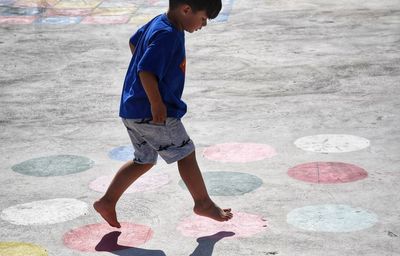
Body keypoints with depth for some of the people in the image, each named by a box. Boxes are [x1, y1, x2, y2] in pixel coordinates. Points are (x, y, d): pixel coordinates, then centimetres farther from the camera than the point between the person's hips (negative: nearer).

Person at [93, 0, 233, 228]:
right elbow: (146, 71, -29)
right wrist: (157, 103, -23)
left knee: (144, 160, 19)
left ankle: (107, 201, 21)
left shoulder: (159, 22, 9)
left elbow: (134, 42, 25)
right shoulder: (168, 35, -22)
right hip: (152, 113, -10)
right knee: (186, 154, 3)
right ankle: (204, 203, 16)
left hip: (133, 110, 10)